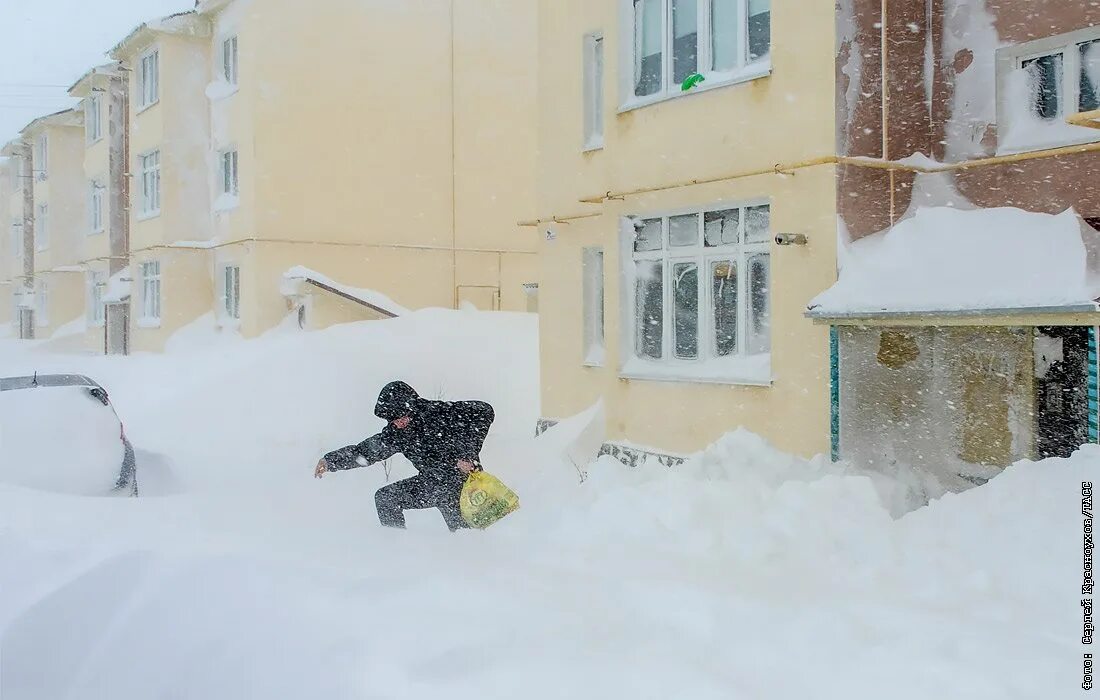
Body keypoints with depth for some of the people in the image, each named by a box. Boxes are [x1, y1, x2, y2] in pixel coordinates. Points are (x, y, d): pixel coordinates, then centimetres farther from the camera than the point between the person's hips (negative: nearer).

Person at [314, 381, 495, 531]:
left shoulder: (440, 412, -19)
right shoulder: (395, 433, 1)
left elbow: (484, 411, -23)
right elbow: (366, 451, 12)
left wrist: (467, 455, -26)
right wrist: (331, 461, 5)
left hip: (463, 479, -7)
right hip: (432, 483, 7)